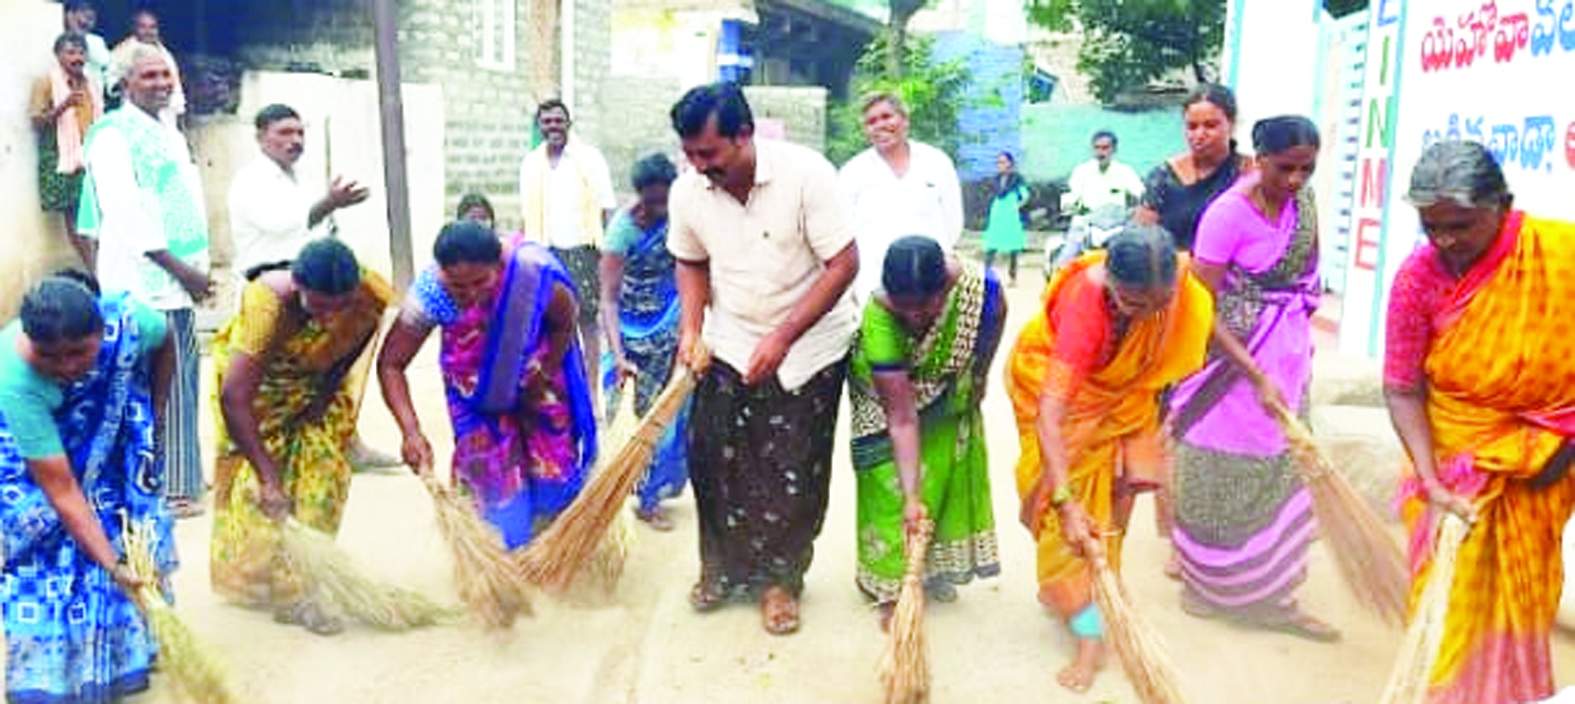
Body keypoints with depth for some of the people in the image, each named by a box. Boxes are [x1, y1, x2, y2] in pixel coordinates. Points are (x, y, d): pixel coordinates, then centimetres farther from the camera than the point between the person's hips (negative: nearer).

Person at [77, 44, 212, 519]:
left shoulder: (170, 135, 18)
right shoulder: (113, 135, -8)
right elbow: (126, 214, -16)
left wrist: (196, 272, 12)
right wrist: (181, 269, -16)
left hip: (176, 283, 9)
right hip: (143, 284, -8)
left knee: (180, 386, 13)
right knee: (156, 390, -7)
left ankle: (180, 481, 22)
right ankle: (160, 490, 0)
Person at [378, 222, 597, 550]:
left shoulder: (534, 270, -35)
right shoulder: (429, 292, -34)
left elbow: (565, 322, -14)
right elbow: (390, 364, -26)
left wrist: (545, 375, -9)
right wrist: (411, 432, -37)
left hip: (537, 372, 1)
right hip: (477, 387, -1)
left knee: (553, 460, 14)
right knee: (490, 472, 0)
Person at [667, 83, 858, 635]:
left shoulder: (805, 174, -22)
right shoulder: (689, 191, -10)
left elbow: (843, 264, -20)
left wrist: (783, 338, -23)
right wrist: (691, 329, -9)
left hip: (809, 346, -3)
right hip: (730, 345, 3)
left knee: (795, 475, 3)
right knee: (712, 458, 5)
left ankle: (781, 579, 23)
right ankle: (722, 569, 27)